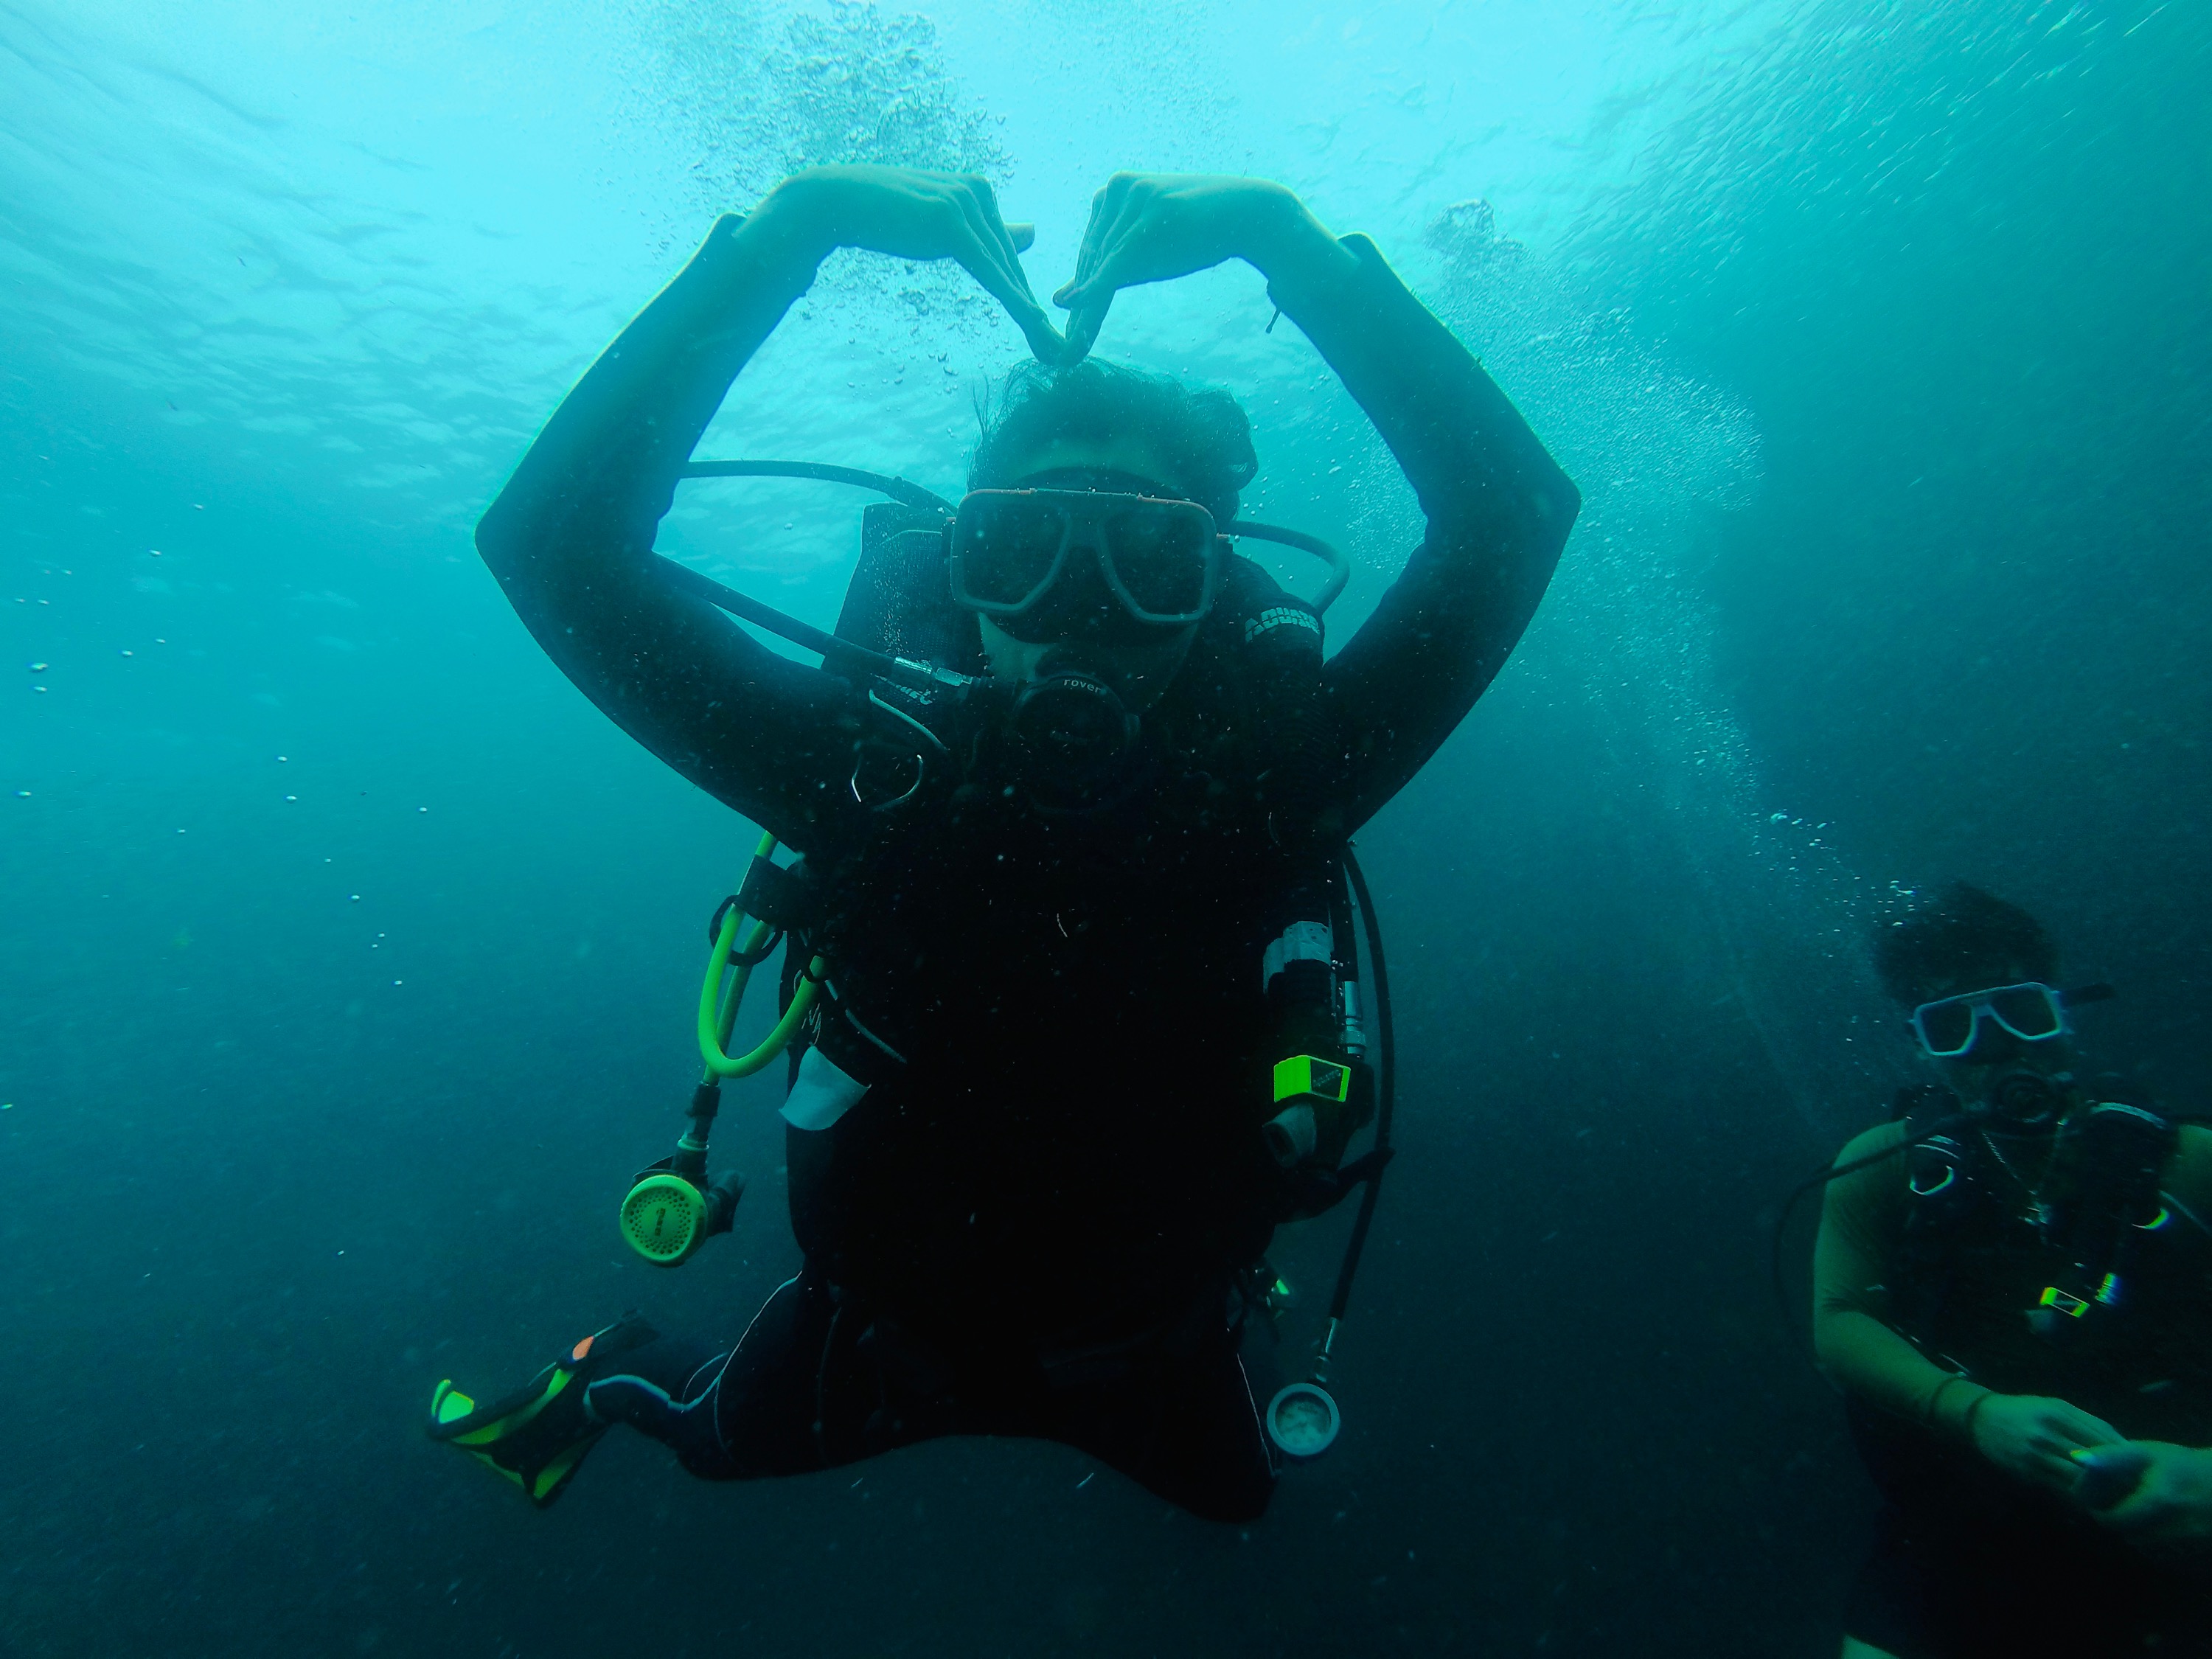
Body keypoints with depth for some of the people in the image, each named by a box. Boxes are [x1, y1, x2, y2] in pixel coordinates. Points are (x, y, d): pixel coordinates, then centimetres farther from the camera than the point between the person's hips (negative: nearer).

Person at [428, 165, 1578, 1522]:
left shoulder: (1271, 781, -29)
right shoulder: (874, 771, -30)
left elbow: (1517, 509, -31)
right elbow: (553, 538, -32)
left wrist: (1285, 234, -34)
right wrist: (789, 230, -37)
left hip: (1154, 1349, 2)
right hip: (888, 1330, -1)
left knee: (1236, 1498, 36)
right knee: (723, 1437, 31)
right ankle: (623, 1371, 67)